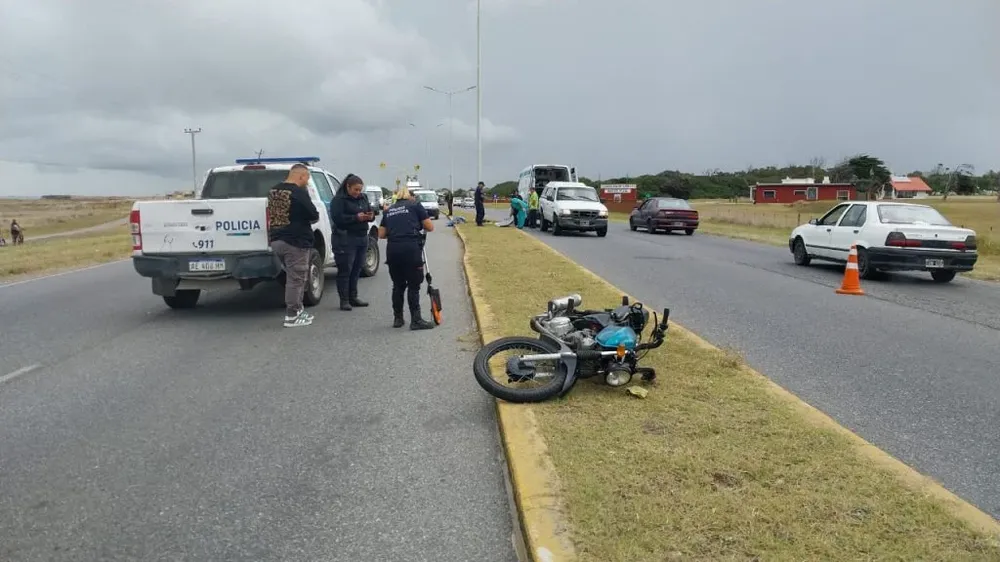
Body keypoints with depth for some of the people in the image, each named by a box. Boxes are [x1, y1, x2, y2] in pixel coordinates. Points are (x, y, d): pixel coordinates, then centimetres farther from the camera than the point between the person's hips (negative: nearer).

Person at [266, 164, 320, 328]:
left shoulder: (273, 191, 11)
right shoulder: (299, 193, -15)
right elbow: (314, 216, -14)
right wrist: (310, 218, 8)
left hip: (276, 240, 8)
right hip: (295, 242, -8)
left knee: (293, 277, 19)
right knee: (296, 279, 0)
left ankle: (298, 310, 25)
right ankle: (291, 316, 4)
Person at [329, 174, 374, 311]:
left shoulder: (363, 198, 15)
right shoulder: (338, 200, -7)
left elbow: (370, 211, 20)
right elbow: (337, 218, -17)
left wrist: (370, 216, -5)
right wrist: (356, 217, -22)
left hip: (362, 238, 7)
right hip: (345, 239, -6)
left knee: (357, 269, 8)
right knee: (345, 270, -3)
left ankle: (353, 297, 18)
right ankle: (344, 300, 3)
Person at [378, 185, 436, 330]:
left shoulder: (389, 210, 20)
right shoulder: (415, 205, 9)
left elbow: (381, 234, 17)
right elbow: (430, 227, 8)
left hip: (392, 249, 4)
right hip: (410, 248, -4)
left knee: (398, 285, 15)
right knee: (413, 285, 1)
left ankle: (397, 318, 21)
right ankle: (416, 320, 1)